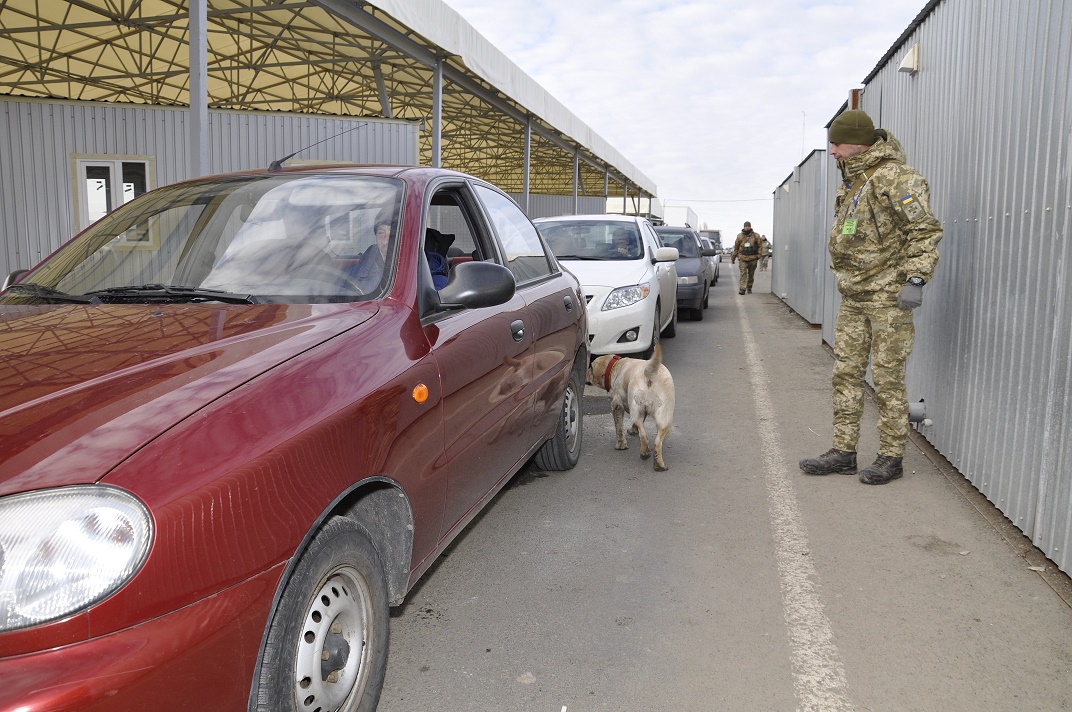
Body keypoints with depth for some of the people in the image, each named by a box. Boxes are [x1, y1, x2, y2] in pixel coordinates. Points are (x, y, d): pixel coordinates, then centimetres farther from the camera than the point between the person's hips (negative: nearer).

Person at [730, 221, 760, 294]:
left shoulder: (756, 236, 5)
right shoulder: (740, 236, 6)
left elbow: (759, 247, 8)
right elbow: (736, 248, 12)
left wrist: (758, 256, -5)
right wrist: (733, 257, 13)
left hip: (753, 258, 1)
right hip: (743, 258, -1)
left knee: (751, 274, 9)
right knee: (743, 273, -11)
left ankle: (749, 288, 22)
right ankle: (742, 289, -14)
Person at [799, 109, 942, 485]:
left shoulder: (894, 177, -12)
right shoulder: (851, 182, 16)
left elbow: (926, 230, -15)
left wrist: (915, 279, -22)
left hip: (887, 295, -9)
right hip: (852, 298, 9)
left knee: (888, 377, -1)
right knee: (846, 373, 9)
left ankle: (891, 457, 10)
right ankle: (844, 451, 16)